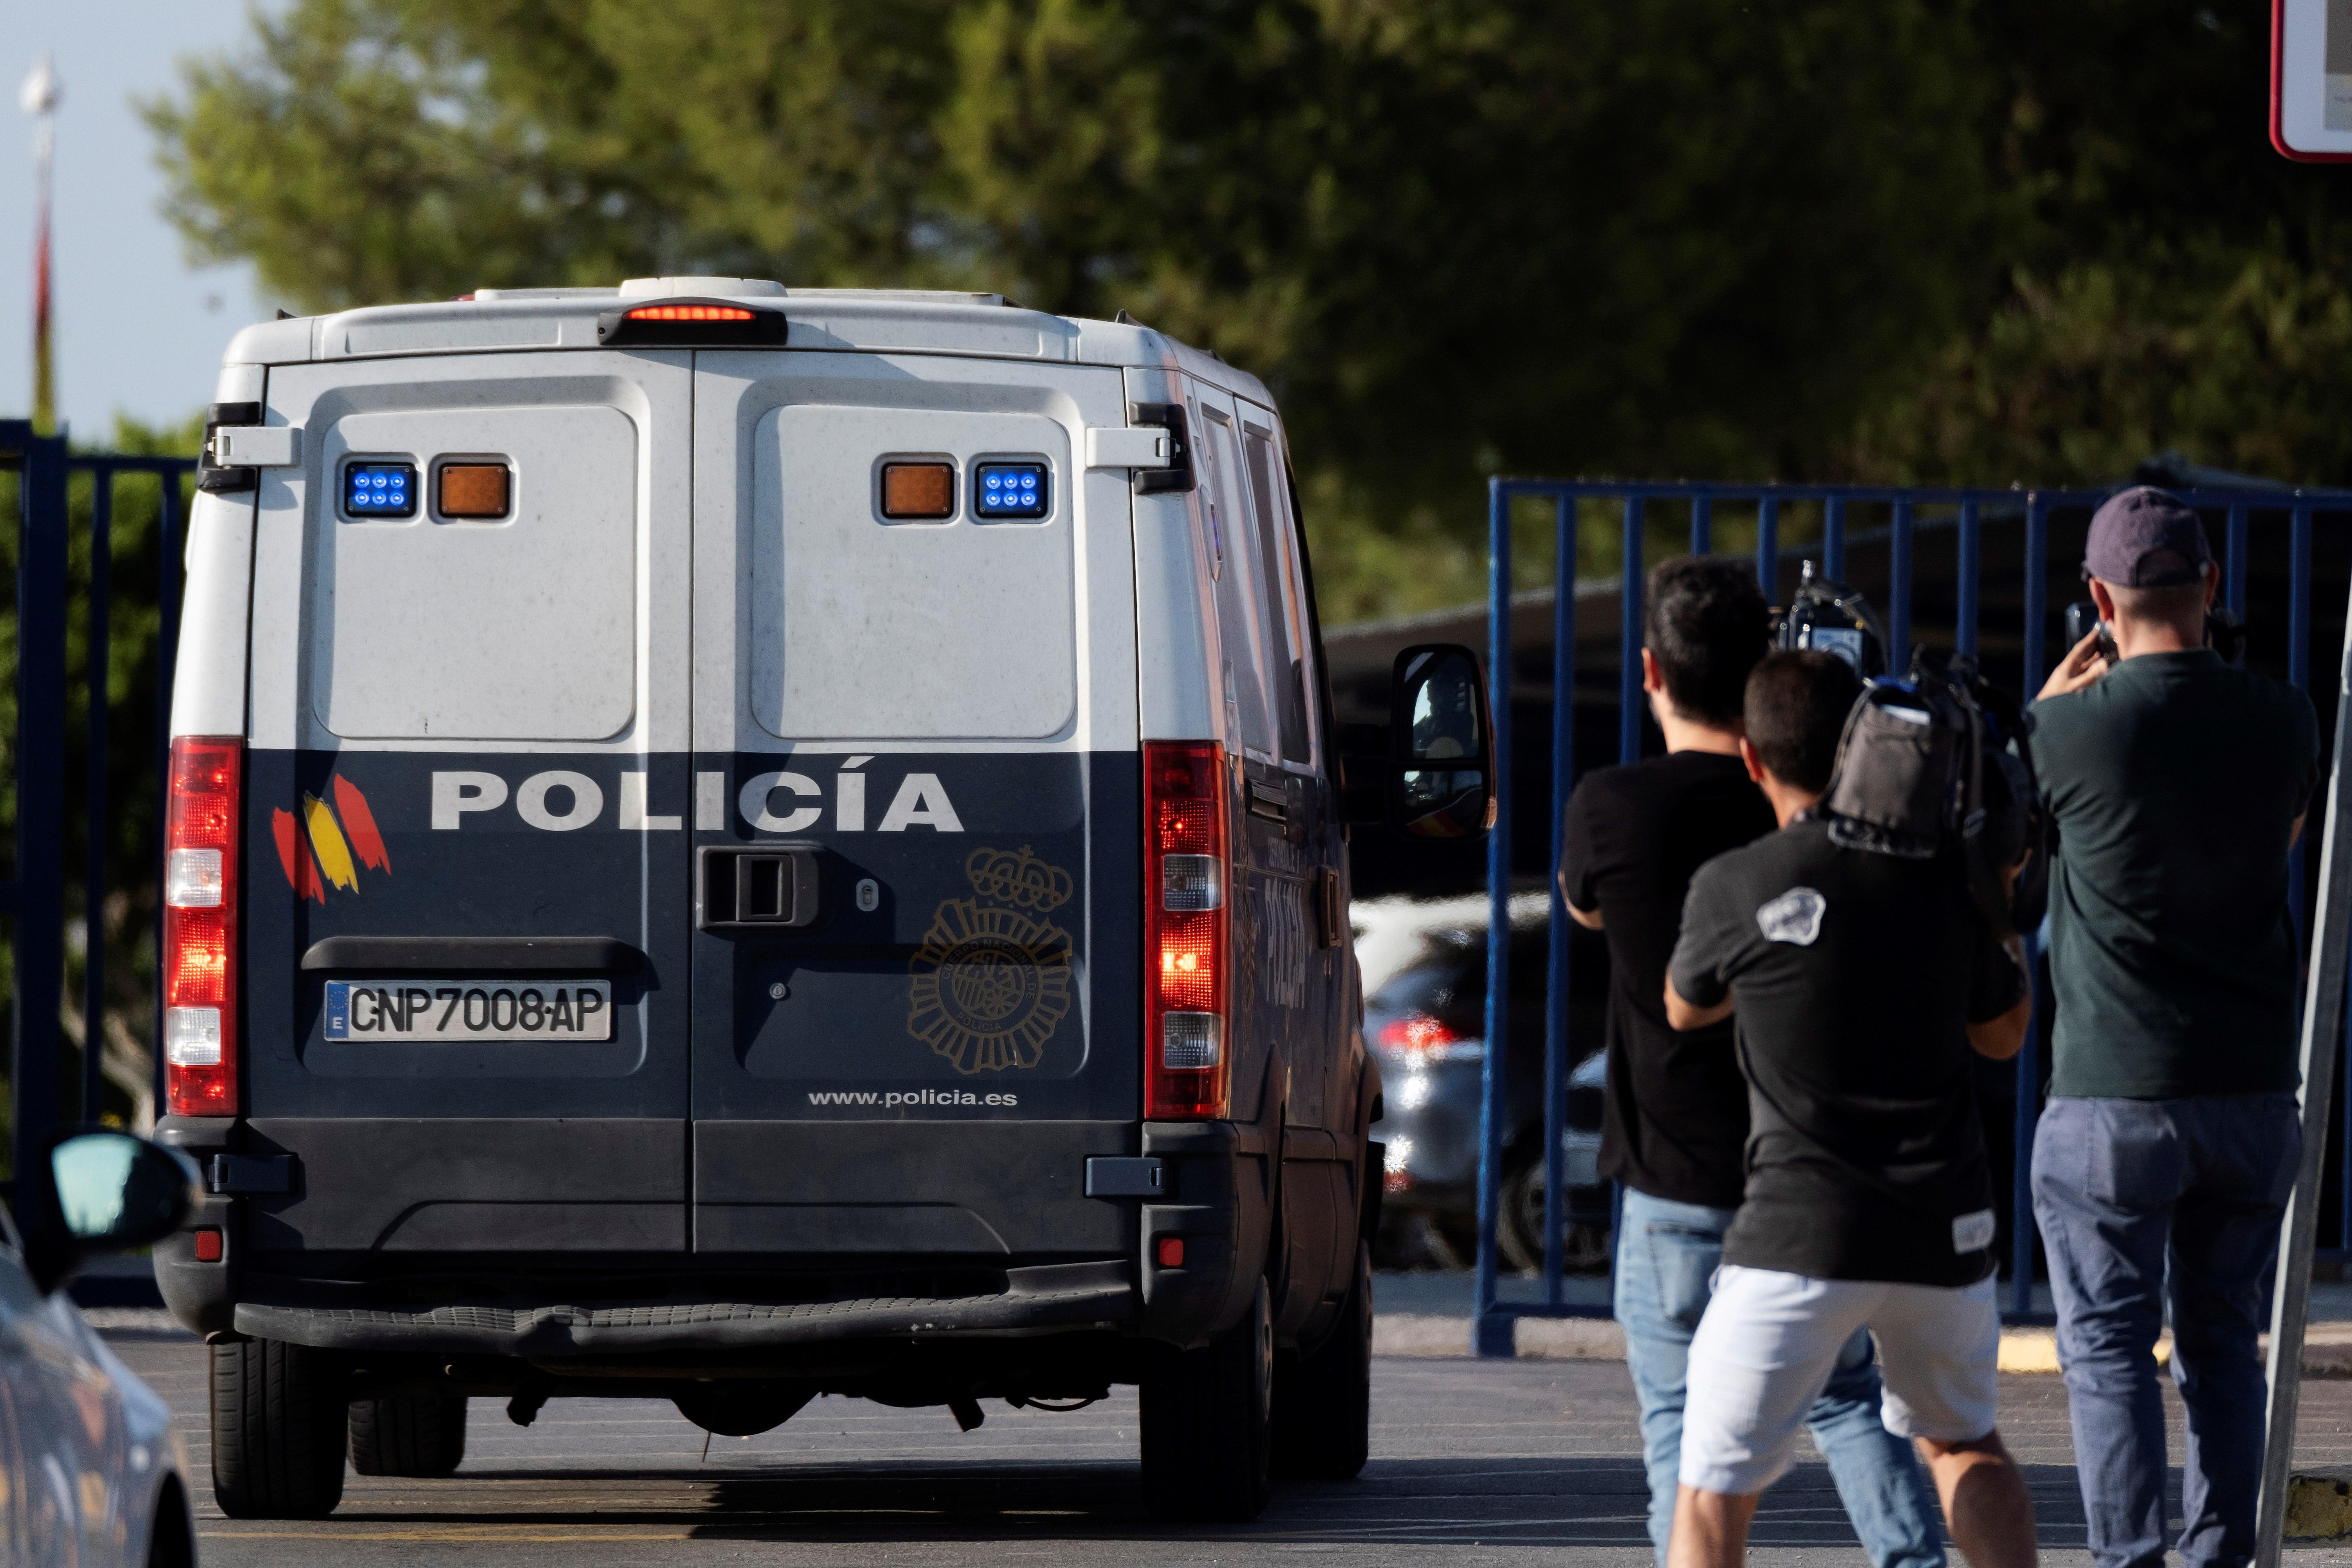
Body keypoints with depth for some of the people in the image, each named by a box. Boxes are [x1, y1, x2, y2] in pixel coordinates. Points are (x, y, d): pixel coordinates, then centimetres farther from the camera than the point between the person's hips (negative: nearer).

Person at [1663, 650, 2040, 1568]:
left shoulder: (1734, 889, -7)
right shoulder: (1946, 874, 1)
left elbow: (1684, 1010, 14)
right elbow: (2003, 1034, 16)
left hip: (1800, 1230, -4)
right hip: (1943, 1225, 4)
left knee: (1715, 1491, -1)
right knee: (1961, 1440, 27)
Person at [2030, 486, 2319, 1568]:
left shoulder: (2074, 727, -13)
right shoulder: (2281, 722, -2)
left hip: (2116, 1094, -4)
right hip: (2254, 1087, 4)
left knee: (2110, 1346, 1)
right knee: (2222, 1338, 13)